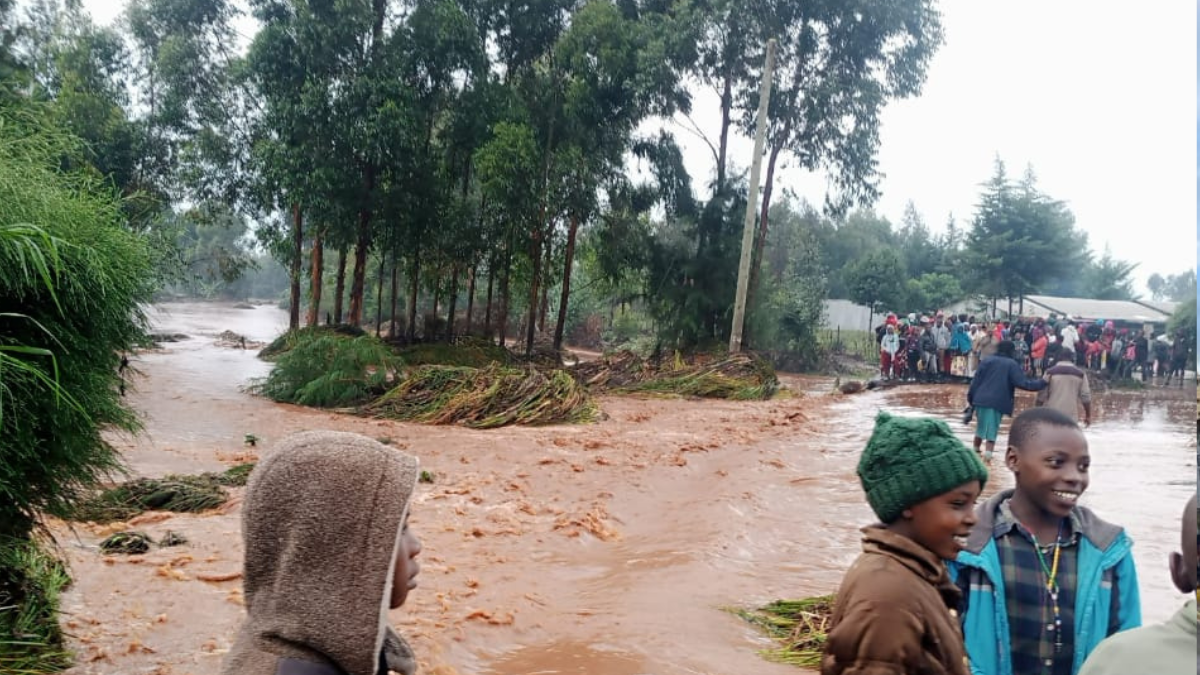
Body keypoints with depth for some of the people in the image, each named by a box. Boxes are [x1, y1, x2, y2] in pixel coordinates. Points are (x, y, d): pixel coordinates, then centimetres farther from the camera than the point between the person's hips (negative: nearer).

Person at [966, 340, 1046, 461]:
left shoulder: (987, 360, 8)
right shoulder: (1012, 364, 1)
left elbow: (976, 380, 6)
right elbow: (1023, 383, -8)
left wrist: (970, 397, 12)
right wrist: (1042, 382, 1)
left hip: (982, 399, 3)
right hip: (999, 402, -3)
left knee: (981, 427, 19)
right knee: (992, 429, 4)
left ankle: (975, 450, 30)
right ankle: (988, 453, -7)